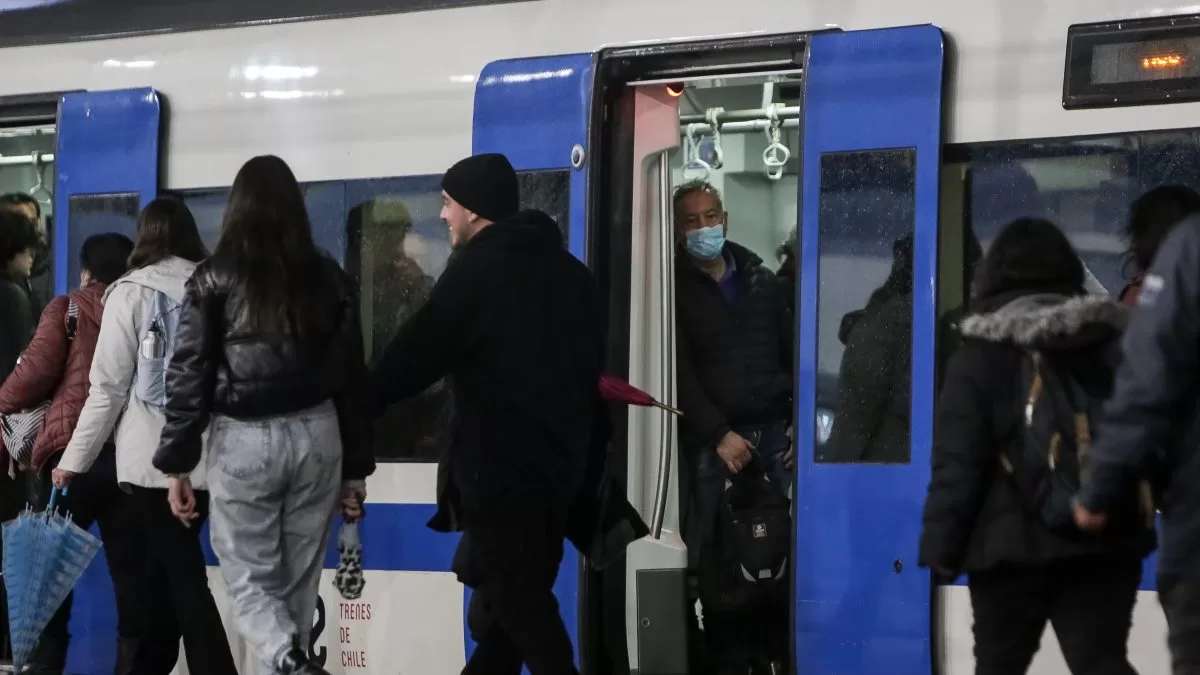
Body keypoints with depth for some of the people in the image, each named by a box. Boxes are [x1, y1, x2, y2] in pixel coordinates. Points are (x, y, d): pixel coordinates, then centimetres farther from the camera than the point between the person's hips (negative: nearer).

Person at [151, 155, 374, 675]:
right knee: (298, 581, 13)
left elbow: (188, 376, -5)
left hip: (244, 441, -3)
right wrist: (356, 468, 14)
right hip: (316, 436, 3)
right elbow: (351, 376, 8)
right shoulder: (328, 277, 4)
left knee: (249, 578, 4)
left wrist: (178, 464, 1)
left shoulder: (215, 278, -4)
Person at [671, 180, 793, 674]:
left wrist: (800, 423, 3)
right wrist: (718, 435, -12)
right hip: (713, 442, -3)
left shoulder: (760, 280, 15)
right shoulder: (675, 290, 1)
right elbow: (679, 374, -6)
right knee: (719, 553, -4)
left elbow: (791, 354, 14)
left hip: (773, 433, 3)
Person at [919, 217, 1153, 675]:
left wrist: (941, 545, -7)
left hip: (1010, 543, -2)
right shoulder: (1113, 343, 10)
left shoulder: (979, 358, -2)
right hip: (1103, 542, 2)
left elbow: (956, 464, -9)